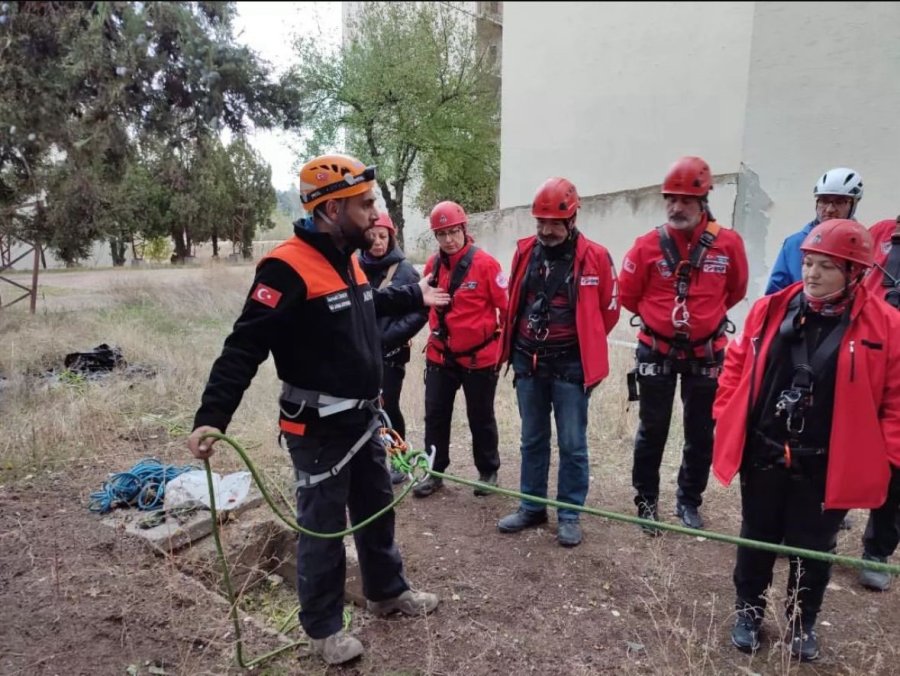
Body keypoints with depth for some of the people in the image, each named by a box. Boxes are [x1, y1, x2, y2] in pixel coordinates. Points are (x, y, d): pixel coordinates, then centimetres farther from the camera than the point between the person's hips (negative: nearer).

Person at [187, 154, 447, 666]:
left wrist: (414, 297, 36)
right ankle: (324, 627, 30)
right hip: (319, 428, -9)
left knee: (378, 508, 22)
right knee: (323, 526, 9)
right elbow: (244, 347, -25)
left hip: (364, 418, 9)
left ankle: (388, 592, 44)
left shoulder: (347, 259, 6)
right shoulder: (288, 268, -23)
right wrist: (212, 417, -31)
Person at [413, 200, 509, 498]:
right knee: (435, 415, 9)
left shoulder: (485, 263, -14)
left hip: (479, 356, -4)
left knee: (481, 418, 10)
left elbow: (505, 306, -8)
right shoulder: (432, 265, 1)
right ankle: (435, 472, 24)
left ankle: (488, 472, 28)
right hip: (439, 355, 5)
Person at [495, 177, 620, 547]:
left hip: (570, 366, -4)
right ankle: (531, 507, 29)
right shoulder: (525, 251, 3)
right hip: (528, 363, 4)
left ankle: (570, 515, 20)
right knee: (532, 440, 15)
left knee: (572, 444, 5)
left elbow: (608, 310, 2)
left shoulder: (594, 257, -9)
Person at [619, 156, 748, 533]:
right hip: (656, 353, -1)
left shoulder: (728, 244, -9)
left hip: (705, 354, 1)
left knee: (700, 433, 12)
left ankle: (688, 501, 30)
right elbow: (628, 295, 1)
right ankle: (646, 501, 24)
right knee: (652, 430, 9)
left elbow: (735, 292, 8)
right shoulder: (648, 245, -10)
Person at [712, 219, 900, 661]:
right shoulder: (771, 310, -3)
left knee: (813, 549, 16)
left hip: (826, 467, -2)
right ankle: (748, 611, 39)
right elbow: (737, 364, 7)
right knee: (756, 538, 18)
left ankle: (803, 623, 39)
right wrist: (726, 418, 4)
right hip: (762, 456, 2)